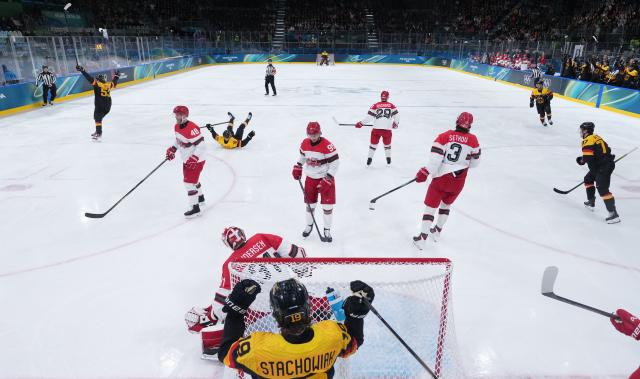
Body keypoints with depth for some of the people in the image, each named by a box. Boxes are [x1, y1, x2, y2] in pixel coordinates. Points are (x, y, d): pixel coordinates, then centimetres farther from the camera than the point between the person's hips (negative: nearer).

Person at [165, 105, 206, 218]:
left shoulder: (191, 128, -27)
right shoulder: (177, 126, 3)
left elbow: (200, 144, -28)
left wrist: (194, 158, -31)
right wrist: (172, 149, 10)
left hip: (196, 160, -10)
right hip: (187, 160, 10)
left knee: (189, 182, -10)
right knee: (193, 179, 24)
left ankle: (195, 208, -2)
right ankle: (201, 199, 45)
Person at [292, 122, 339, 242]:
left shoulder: (327, 145, -22)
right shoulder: (305, 143, -3)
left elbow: (335, 163, -20)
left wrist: (328, 179, -23)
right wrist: (297, 167, 10)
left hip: (326, 178, -4)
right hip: (310, 178, 4)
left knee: (327, 206, -1)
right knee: (310, 204, 13)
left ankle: (327, 230, 16)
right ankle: (309, 225, 37)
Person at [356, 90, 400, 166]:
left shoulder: (375, 106, 3)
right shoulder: (392, 106, 7)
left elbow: (369, 117, 0)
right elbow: (396, 115, 7)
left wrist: (361, 123, 9)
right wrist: (396, 123, 26)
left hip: (376, 129, -1)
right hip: (387, 129, 1)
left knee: (373, 143, 17)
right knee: (387, 144, 23)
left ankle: (369, 158, 16)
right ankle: (388, 159, 29)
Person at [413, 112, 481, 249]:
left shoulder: (444, 136, -7)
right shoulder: (472, 140, -1)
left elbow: (435, 159, -14)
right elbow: (475, 162, 9)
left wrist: (424, 173, -8)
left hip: (441, 179, -2)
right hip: (458, 181, 3)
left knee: (431, 205, 5)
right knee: (446, 204, 26)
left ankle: (422, 237, 1)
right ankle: (437, 231, 36)